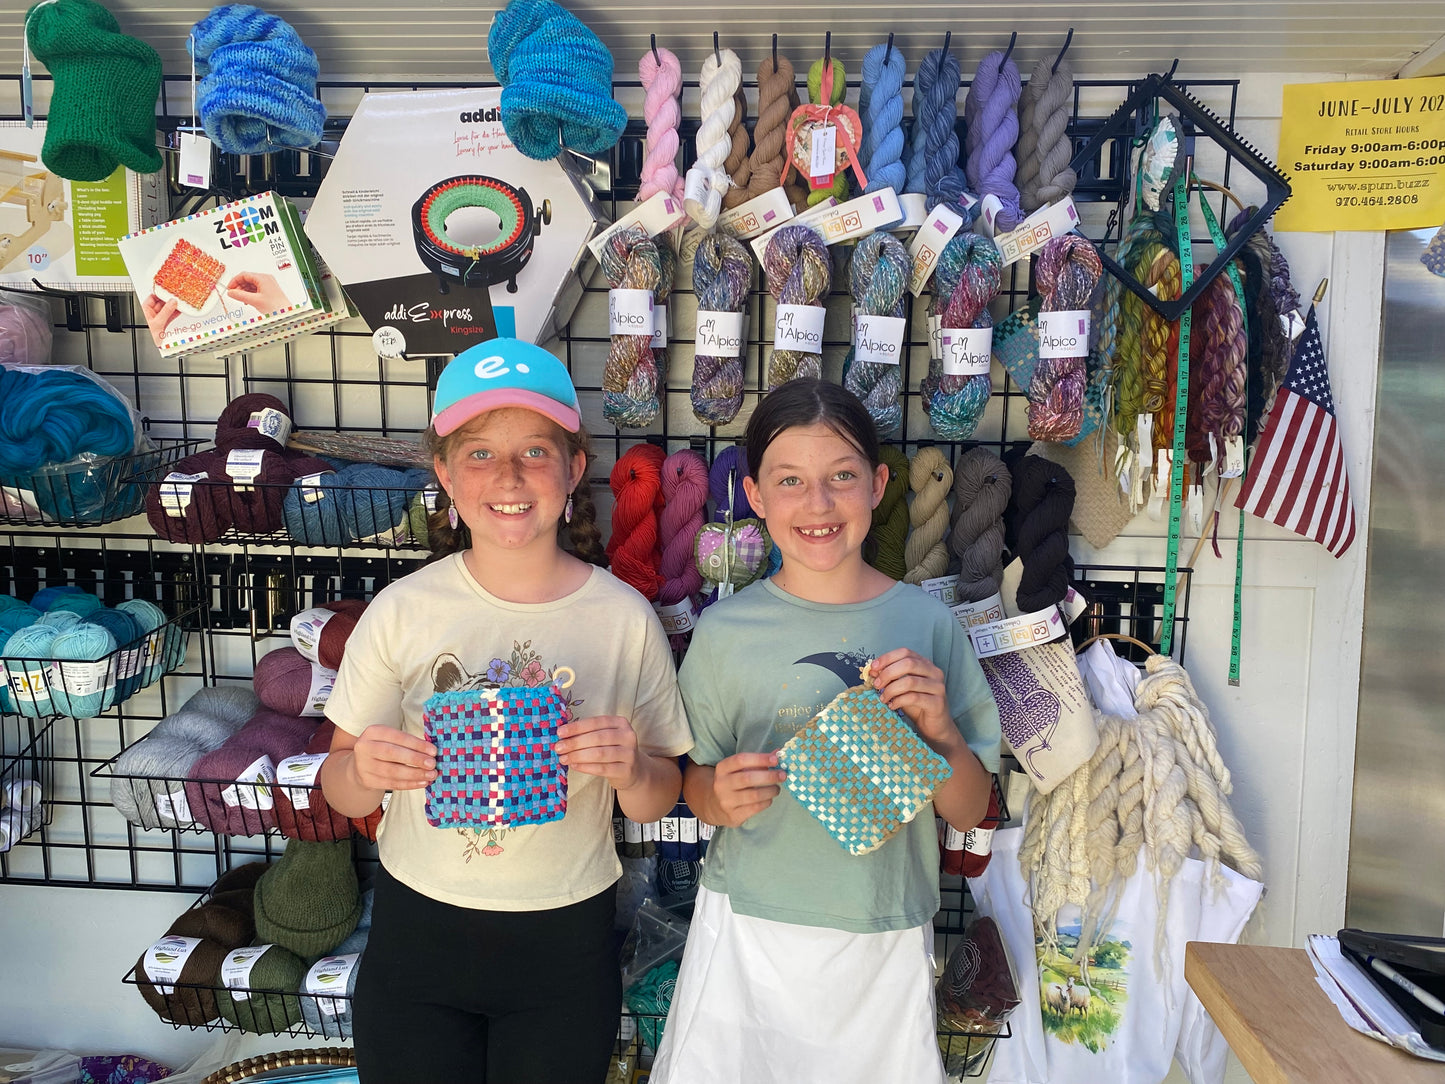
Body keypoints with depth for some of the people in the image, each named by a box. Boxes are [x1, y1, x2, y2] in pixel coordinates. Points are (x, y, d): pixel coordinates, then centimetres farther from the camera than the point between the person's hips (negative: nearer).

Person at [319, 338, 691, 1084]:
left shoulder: (624, 618, -10)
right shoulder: (403, 611, -9)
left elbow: (658, 801, -1)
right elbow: (341, 791, -1)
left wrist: (630, 770, -23)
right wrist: (363, 770, -23)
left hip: (566, 945, 0)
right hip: (417, 931, 1)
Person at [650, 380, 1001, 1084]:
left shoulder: (927, 623, -5)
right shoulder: (724, 630, -6)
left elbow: (969, 813, 0)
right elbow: (694, 784, 4)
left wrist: (940, 729, -18)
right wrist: (721, 797, -17)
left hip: (886, 939, 1)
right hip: (747, 930, 0)